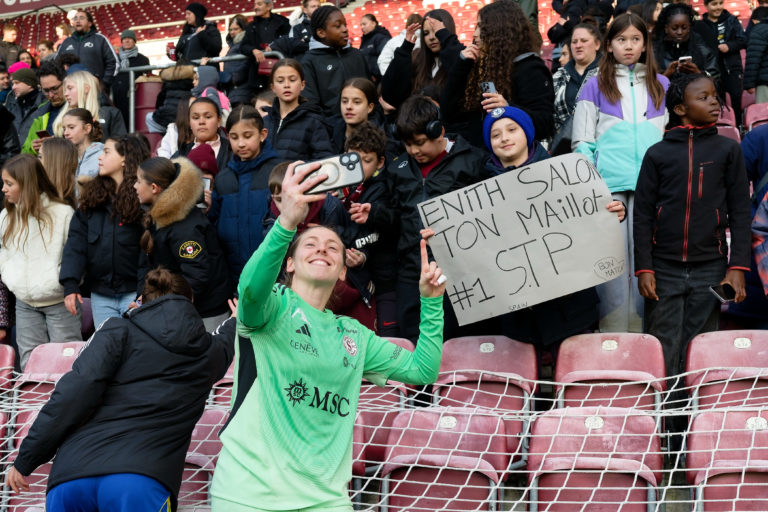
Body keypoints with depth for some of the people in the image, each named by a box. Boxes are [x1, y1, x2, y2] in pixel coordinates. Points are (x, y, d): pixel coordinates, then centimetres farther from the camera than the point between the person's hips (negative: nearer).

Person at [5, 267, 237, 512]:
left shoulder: (119, 331, 13)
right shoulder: (207, 352, 22)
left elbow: (76, 392, -1)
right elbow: (226, 338, 48)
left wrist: (25, 460, 2)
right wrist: (237, 320, 73)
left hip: (70, 475, 1)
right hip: (141, 481, -1)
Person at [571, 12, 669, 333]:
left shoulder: (661, 86, 18)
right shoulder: (595, 86, 12)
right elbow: (582, 141, 8)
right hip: (609, 184, -1)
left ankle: (641, 332, 6)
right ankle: (613, 332, -1)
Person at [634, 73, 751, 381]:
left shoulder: (728, 150, 8)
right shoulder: (658, 154, 6)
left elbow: (740, 213, 6)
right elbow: (642, 215, 4)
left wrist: (738, 266, -3)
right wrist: (644, 268, -4)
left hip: (710, 270, 1)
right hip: (665, 270, -1)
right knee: (662, 355, 0)